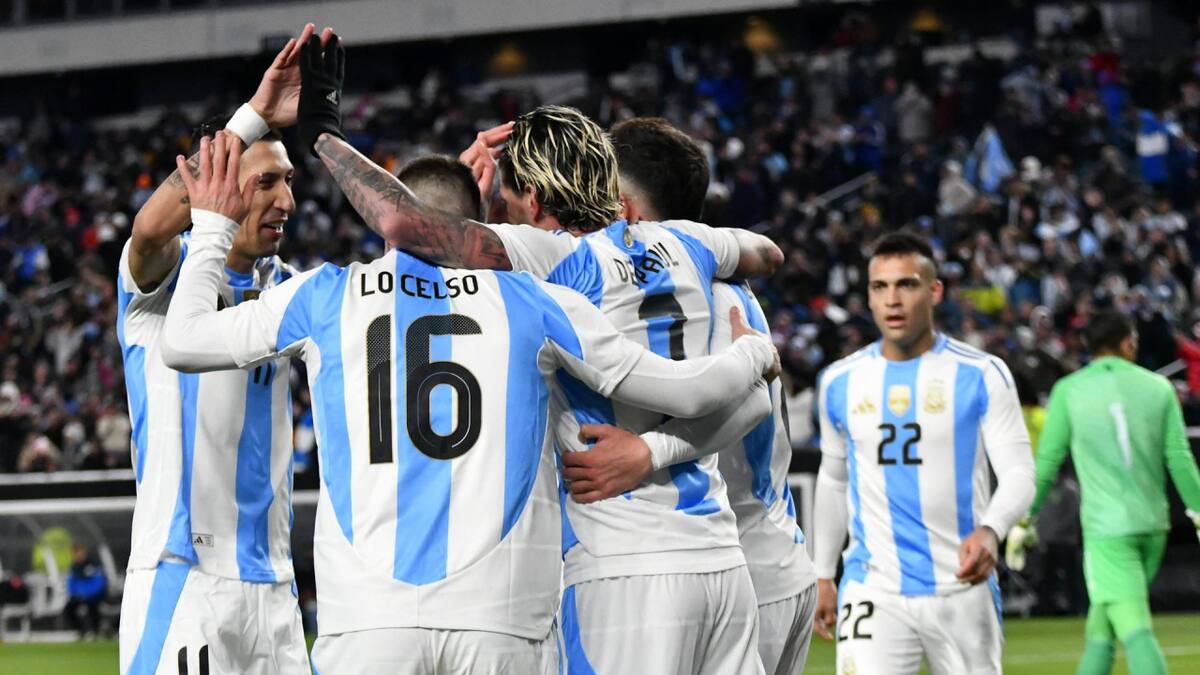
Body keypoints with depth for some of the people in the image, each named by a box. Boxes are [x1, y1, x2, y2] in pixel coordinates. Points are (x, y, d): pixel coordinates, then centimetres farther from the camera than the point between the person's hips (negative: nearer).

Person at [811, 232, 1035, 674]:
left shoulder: (981, 376, -4)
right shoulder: (840, 383, 5)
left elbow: (1018, 474, -8)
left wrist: (990, 530, -29)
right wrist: (822, 574, 19)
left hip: (963, 590, -1)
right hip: (874, 590, 1)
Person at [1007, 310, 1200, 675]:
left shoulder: (1068, 391, 2)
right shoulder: (1158, 387, 7)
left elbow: (1046, 463, 2)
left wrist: (1023, 521, 9)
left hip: (1107, 526, -3)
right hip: (1152, 525, 4)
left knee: (1136, 630, -10)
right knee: (1100, 629, 16)